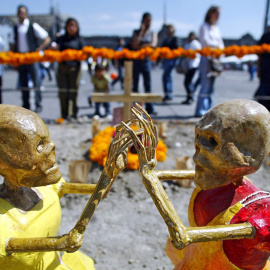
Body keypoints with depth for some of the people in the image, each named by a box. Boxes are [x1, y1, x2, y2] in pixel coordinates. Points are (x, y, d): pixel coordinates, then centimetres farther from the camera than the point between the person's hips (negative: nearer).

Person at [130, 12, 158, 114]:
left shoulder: (153, 33, 11)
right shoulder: (136, 32, 9)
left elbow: (153, 44, -7)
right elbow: (134, 45, -8)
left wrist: (141, 46, -9)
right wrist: (141, 32, -4)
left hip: (146, 60, 1)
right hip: (136, 60, -1)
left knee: (148, 85, -1)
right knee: (134, 85, -1)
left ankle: (149, 108, 1)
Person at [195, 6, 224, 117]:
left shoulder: (216, 29, 21)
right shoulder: (204, 26, 0)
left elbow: (221, 44, 18)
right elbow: (205, 41, -12)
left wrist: (221, 49, -2)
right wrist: (217, 45, -2)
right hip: (206, 59, -7)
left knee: (211, 86, 5)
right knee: (205, 86, -13)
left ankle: (208, 110, 8)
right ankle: (200, 111, -12)